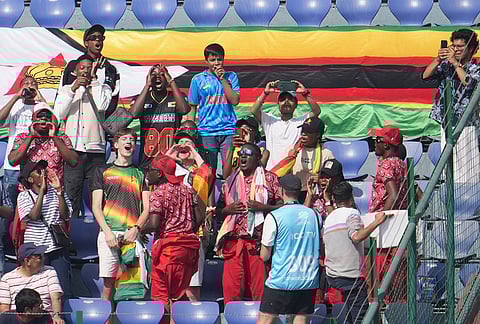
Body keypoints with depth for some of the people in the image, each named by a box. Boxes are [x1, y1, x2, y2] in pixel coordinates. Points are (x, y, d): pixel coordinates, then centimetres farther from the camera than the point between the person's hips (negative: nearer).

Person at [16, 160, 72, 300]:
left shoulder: (57, 193, 7)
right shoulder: (24, 196, 2)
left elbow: (65, 216, -5)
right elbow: (34, 216, -15)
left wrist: (59, 190, -10)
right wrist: (42, 190, -12)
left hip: (58, 248, 1)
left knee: (64, 292, -4)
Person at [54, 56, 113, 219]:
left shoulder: (103, 88, 12)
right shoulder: (66, 89, 17)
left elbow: (102, 106, -9)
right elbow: (59, 113, 1)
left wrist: (94, 79, -3)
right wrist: (73, 89, -7)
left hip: (96, 150, -1)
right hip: (73, 150, 1)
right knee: (71, 197, -3)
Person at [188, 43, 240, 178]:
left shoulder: (231, 76, 9)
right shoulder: (198, 79, 7)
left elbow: (235, 101, -3)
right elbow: (192, 107, 9)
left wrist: (223, 79, -6)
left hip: (228, 131, 0)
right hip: (206, 132, 0)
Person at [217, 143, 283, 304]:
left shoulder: (270, 179, 6)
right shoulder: (231, 181, 17)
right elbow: (220, 212, 23)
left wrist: (263, 207, -13)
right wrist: (228, 209, 2)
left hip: (259, 241, -3)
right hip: (233, 241, 3)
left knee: (260, 290, -6)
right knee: (231, 292, -1)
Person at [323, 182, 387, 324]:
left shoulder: (328, 218, 15)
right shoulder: (352, 213, -7)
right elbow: (356, 236, -24)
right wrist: (377, 222, -21)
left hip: (332, 276, 7)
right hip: (351, 274, -7)